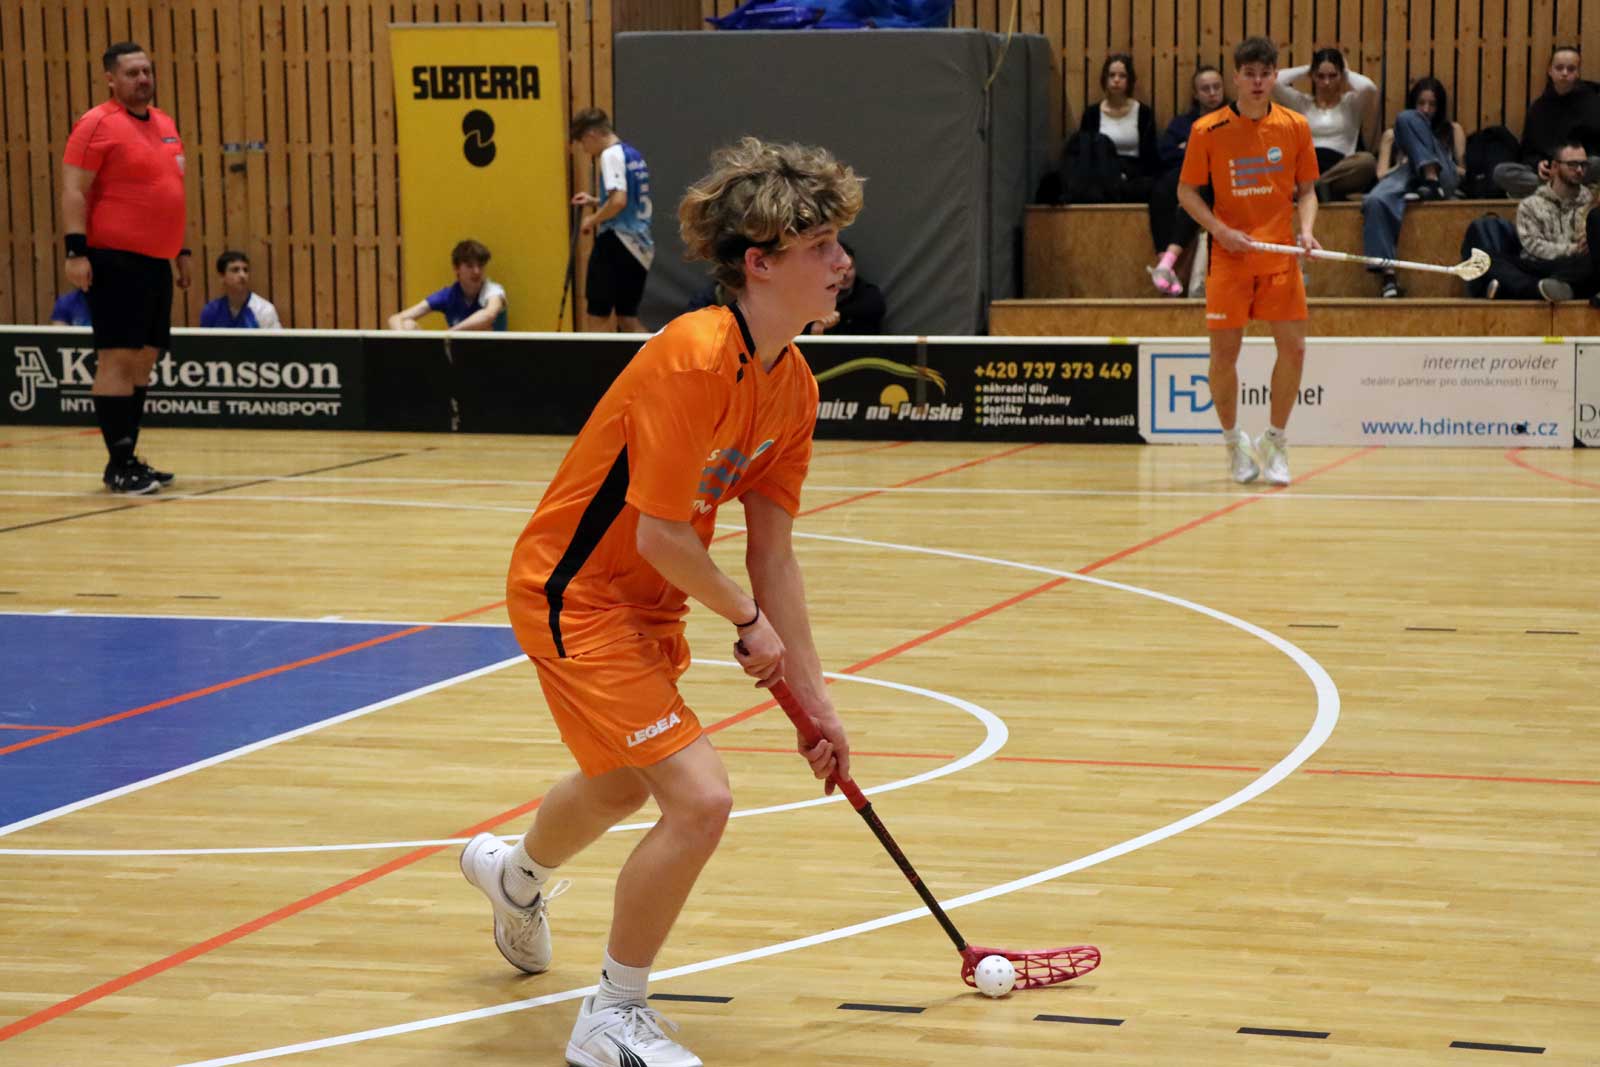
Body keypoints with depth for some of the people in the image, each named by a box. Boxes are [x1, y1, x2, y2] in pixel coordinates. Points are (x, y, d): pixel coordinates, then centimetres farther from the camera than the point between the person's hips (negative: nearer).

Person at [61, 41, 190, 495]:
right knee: (117, 357, -8)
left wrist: (180, 250, 24)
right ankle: (119, 464, -5)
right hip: (115, 261, -8)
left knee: (143, 360, 10)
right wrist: (76, 250, -20)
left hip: (157, 262, 8)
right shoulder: (97, 124, -9)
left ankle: (128, 458, 17)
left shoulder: (164, 123, 15)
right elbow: (73, 191, -13)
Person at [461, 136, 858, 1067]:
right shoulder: (693, 359, -30)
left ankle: (515, 875, 65)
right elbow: (661, 537, -28)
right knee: (699, 799, -19)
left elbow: (772, 550, 2)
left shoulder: (793, 384, -4)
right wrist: (748, 619, -12)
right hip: (575, 594, -9)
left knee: (621, 787, 30)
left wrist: (812, 693, 2)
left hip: (647, 603, 9)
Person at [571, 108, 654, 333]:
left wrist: (593, 220, -9)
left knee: (597, 315, -1)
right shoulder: (634, 155, 16)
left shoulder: (612, 155, -12)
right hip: (640, 245, 9)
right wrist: (595, 202, 19)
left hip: (617, 242, -9)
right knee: (627, 317, 12)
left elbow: (619, 201, -23)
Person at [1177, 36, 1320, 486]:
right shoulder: (1208, 131, -4)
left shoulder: (1295, 126, 2)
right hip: (1229, 258, -2)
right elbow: (1186, 191, 2)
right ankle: (1234, 441, 22)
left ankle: (1275, 440, 15)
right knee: (1224, 353, 0)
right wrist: (1220, 230, -12)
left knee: (1293, 348, -4)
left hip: (1281, 257, 2)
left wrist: (1306, 230, -9)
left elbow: (1306, 190, 9)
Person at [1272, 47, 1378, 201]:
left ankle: (1316, 186, -42)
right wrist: (1305, 70, 20)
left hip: (1338, 170, -1)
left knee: (1367, 161, -37)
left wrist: (1347, 72, 15)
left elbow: (1369, 87, -5)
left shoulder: (1351, 103, 19)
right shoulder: (1302, 103, 23)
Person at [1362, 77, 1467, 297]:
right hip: (1405, 175, 0)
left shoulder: (1453, 130, 32)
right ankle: (1387, 275, -46)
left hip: (1441, 179, 0)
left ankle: (1431, 178, -32)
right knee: (1376, 201, -39)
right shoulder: (1391, 135, 33)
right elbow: (1382, 173, 18)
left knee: (1406, 118, -16)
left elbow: (1463, 171, 19)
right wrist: (1402, 164, -3)